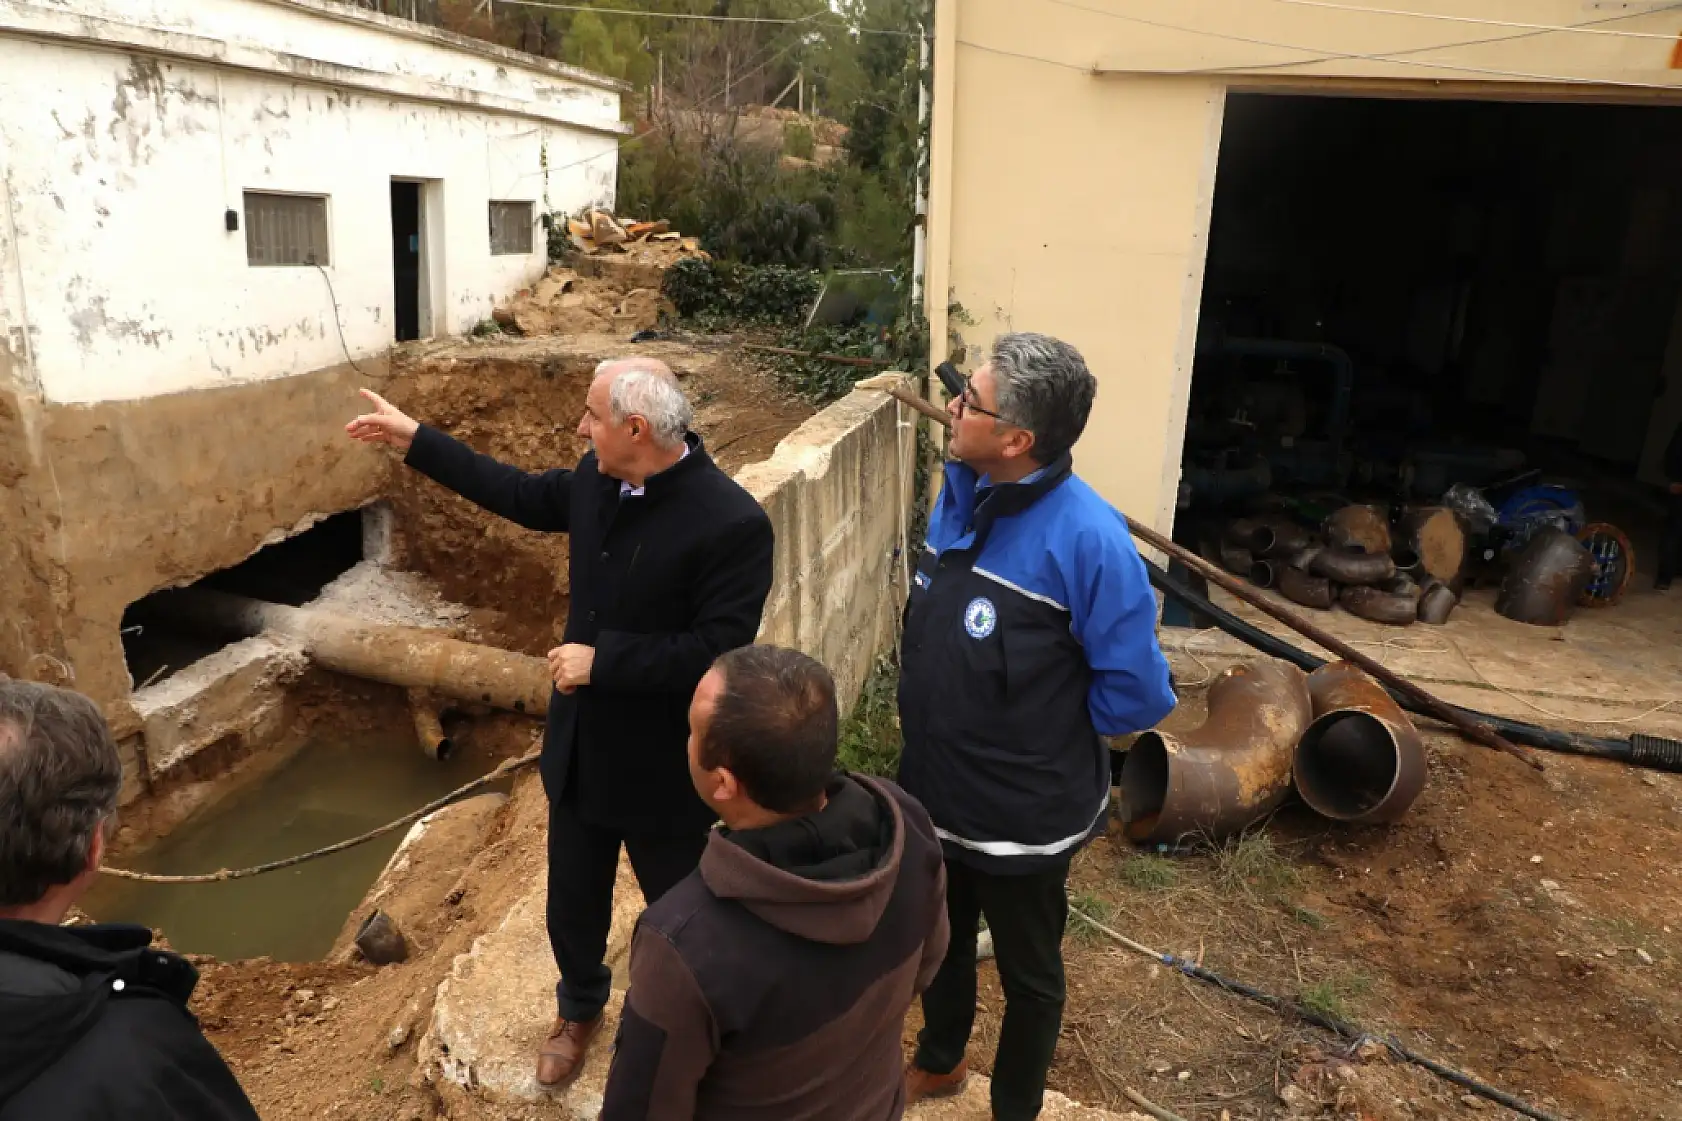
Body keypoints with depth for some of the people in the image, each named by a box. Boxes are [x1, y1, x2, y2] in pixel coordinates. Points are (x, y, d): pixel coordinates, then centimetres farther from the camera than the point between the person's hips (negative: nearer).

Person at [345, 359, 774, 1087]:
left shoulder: (733, 523, -28)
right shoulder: (596, 480, -6)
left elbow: (718, 649, -28)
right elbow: (524, 496, 13)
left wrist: (601, 660, -25)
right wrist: (415, 441, 14)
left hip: (665, 766, -6)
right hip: (580, 746, 6)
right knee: (572, 900, 25)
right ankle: (579, 1007, 54)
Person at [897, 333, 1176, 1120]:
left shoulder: (1085, 538, -28)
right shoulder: (959, 494, -6)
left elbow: (1136, 692, -20)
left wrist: (1040, 730, -9)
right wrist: (942, 724, 7)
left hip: (1022, 813, -6)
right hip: (934, 792, 7)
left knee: (1027, 974, 20)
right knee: (939, 941, 29)